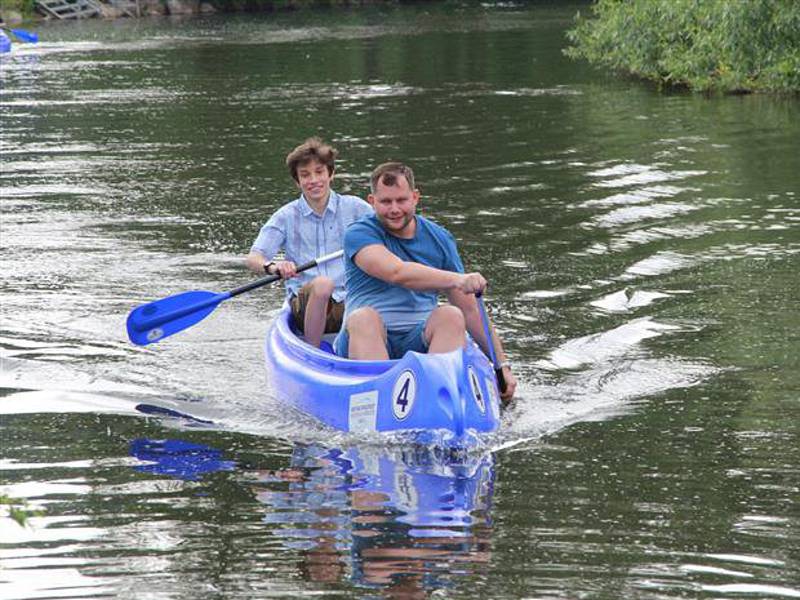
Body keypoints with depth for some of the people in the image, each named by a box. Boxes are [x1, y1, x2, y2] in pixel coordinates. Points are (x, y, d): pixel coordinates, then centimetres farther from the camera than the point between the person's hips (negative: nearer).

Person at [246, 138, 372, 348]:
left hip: (348, 303, 1)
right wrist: (272, 267, -23)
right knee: (322, 283, -35)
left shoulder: (354, 208, 11)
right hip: (305, 305, 0)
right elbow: (253, 259, 0)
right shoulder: (287, 216, 9)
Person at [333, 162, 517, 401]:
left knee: (450, 316, -27)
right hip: (365, 338, -3)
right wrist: (456, 280, -36)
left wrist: (502, 364, 5)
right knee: (364, 317, -34)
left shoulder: (439, 239, 12)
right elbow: (397, 273, -22)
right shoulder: (359, 234, -1)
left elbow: (471, 310, 11)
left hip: (421, 340, 3)